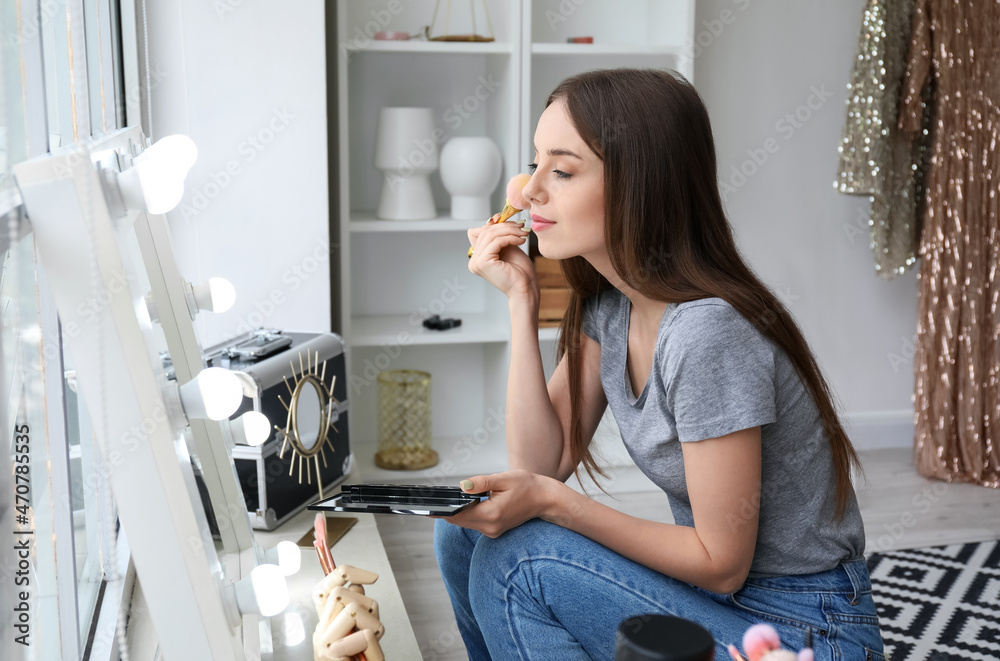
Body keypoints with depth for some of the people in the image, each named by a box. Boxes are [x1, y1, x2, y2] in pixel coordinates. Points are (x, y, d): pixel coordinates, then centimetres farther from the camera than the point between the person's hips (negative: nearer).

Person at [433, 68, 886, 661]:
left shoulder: (707, 331, -28)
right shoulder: (607, 302, -1)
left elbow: (721, 564, -21)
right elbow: (543, 462, -4)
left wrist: (550, 499, -23)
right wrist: (521, 300, -9)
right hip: (714, 589, 8)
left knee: (518, 556, -20)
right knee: (469, 528, -2)